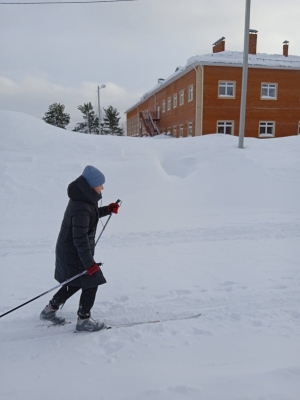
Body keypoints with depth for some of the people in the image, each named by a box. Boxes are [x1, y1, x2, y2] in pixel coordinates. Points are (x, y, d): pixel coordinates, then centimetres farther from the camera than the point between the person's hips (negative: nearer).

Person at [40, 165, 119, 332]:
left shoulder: (83, 198, 1)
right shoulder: (81, 207, -30)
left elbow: (90, 216, 21)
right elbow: (80, 239, -29)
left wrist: (108, 210, 8)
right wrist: (89, 263, -24)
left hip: (69, 251, 10)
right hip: (75, 254, -10)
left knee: (76, 282, 22)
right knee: (91, 283, 4)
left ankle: (50, 310, 37)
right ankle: (83, 320, 20)